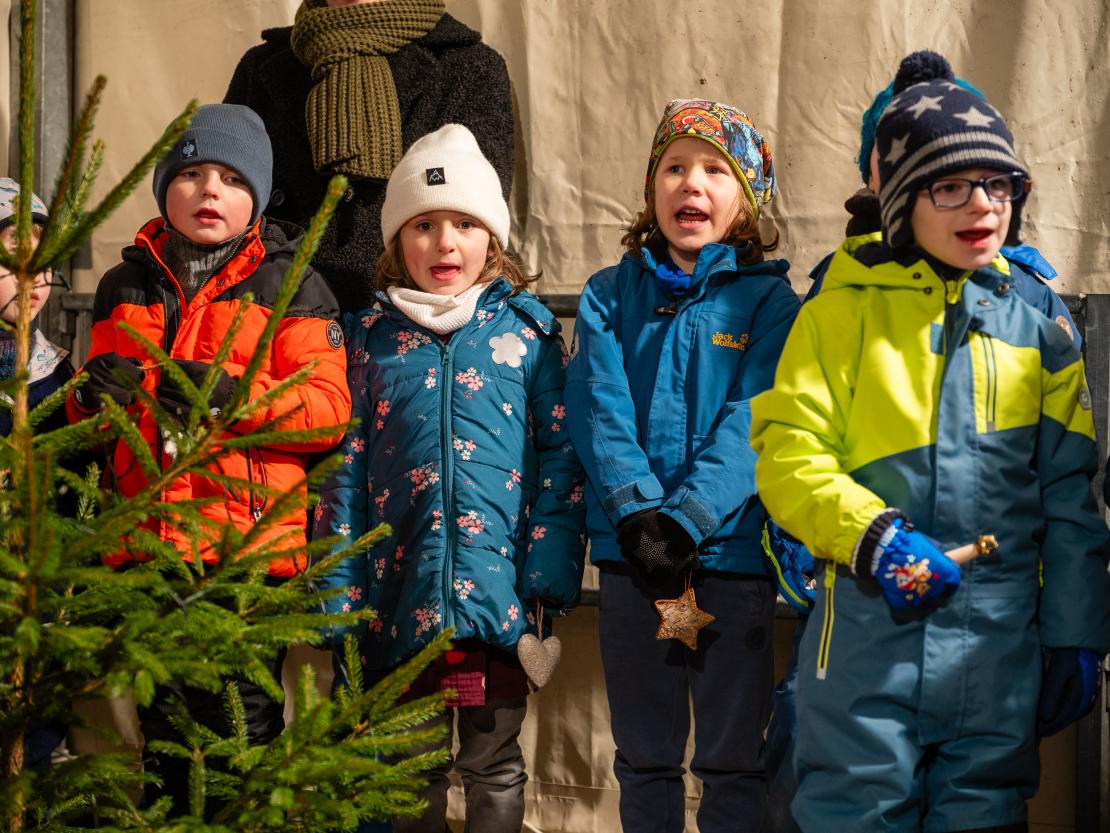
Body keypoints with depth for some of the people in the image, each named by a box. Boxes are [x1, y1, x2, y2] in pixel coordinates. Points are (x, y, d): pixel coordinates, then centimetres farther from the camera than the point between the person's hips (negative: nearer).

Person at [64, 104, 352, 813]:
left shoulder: (288, 284, 4)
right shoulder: (125, 287, 16)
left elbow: (329, 409, -6)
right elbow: (89, 419, 21)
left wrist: (232, 394, -21)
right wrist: (95, 398, -3)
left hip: (249, 544, -4)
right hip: (145, 544, 4)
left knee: (243, 734, -3)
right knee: (163, 735, 13)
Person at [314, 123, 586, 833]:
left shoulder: (527, 330, 3)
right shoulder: (370, 339, 7)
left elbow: (563, 455, 0)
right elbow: (344, 468, 5)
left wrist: (551, 569, -9)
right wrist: (340, 592, -1)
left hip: (497, 589, -1)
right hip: (401, 595, 2)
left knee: (494, 764, 9)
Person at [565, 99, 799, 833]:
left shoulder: (768, 299, 1)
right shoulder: (610, 296, 8)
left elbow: (751, 422, -10)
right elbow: (598, 413, -4)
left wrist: (687, 519, -21)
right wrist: (638, 512, -19)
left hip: (732, 548, -2)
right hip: (630, 552, 2)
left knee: (733, 759, 6)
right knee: (644, 757, 13)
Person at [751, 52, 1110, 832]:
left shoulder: (1039, 332, 9)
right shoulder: (842, 314, 1)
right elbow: (788, 455, -5)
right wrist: (871, 536, -20)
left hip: (1001, 646, 3)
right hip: (871, 629, -3)